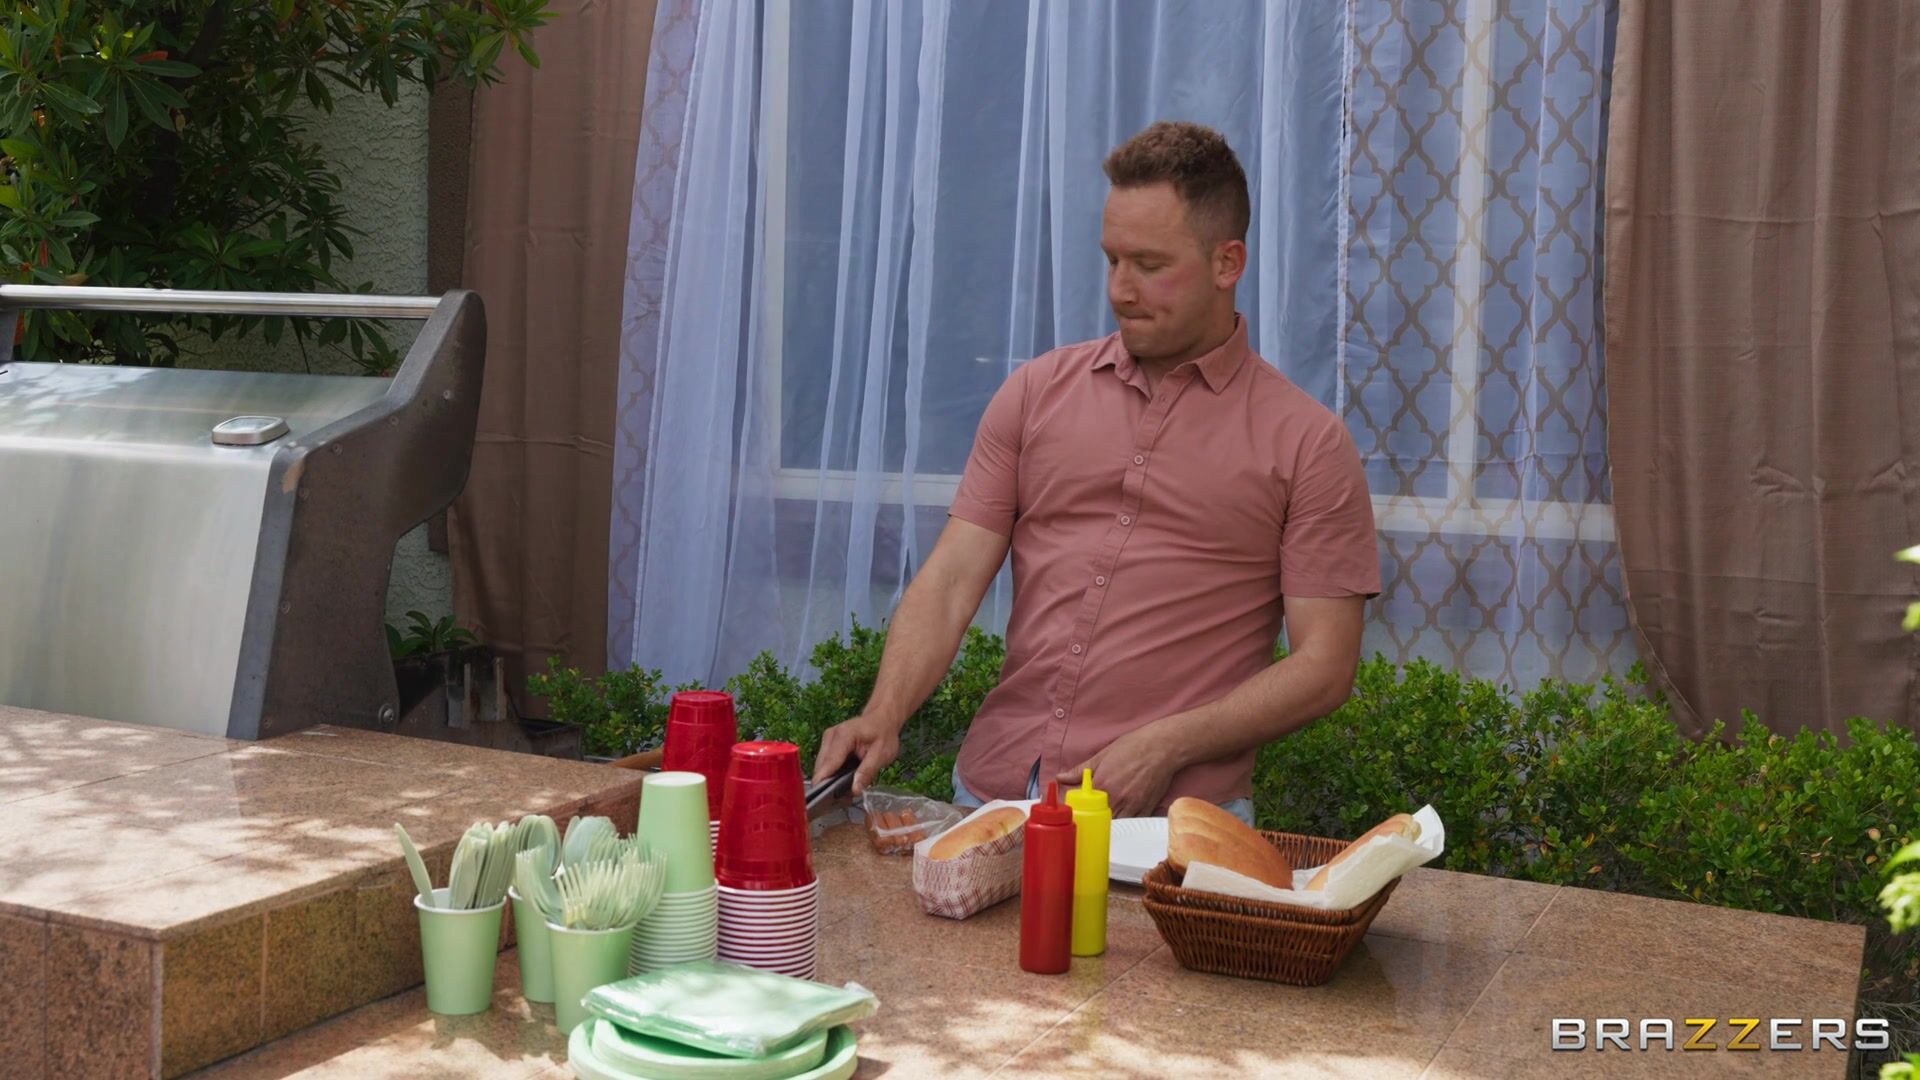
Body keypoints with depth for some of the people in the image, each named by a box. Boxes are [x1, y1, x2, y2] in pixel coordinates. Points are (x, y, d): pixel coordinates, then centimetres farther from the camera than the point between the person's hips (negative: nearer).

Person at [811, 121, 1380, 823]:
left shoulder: (1306, 442, 3)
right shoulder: (1037, 392, 12)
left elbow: (1324, 667, -1)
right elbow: (948, 582, 6)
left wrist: (1167, 746, -13)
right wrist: (882, 717, -10)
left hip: (1174, 814, -3)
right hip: (993, 789, 3)